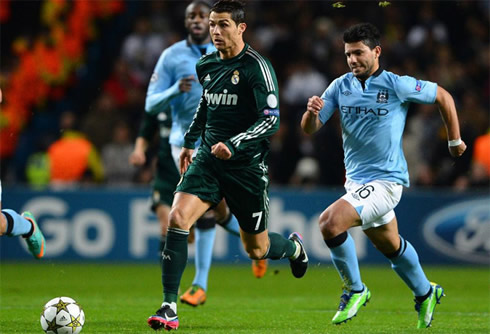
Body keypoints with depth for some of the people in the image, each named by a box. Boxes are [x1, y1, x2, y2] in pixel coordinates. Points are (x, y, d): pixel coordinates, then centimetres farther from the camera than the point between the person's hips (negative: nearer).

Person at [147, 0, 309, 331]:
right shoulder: (206, 65, 7)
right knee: (178, 217, -20)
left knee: (257, 249, 7)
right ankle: (169, 307, -18)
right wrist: (190, 140, 29)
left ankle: (293, 247, 45)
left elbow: (271, 120, -18)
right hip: (209, 158, 5)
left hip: (247, 165, -5)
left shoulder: (257, 67, -13)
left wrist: (234, 144, -29)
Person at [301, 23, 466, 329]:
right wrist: (311, 112, -22)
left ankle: (355, 290, -6)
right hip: (356, 181, 6)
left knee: (330, 222, -25)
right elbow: (310, 129, 1)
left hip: (386, 180, -6)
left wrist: (455, 140, 7)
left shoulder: (396, 85, -12)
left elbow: (443, 96, 1)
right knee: (391, 246, 21)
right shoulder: (340, 87, 2)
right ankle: (426, 294, 45)